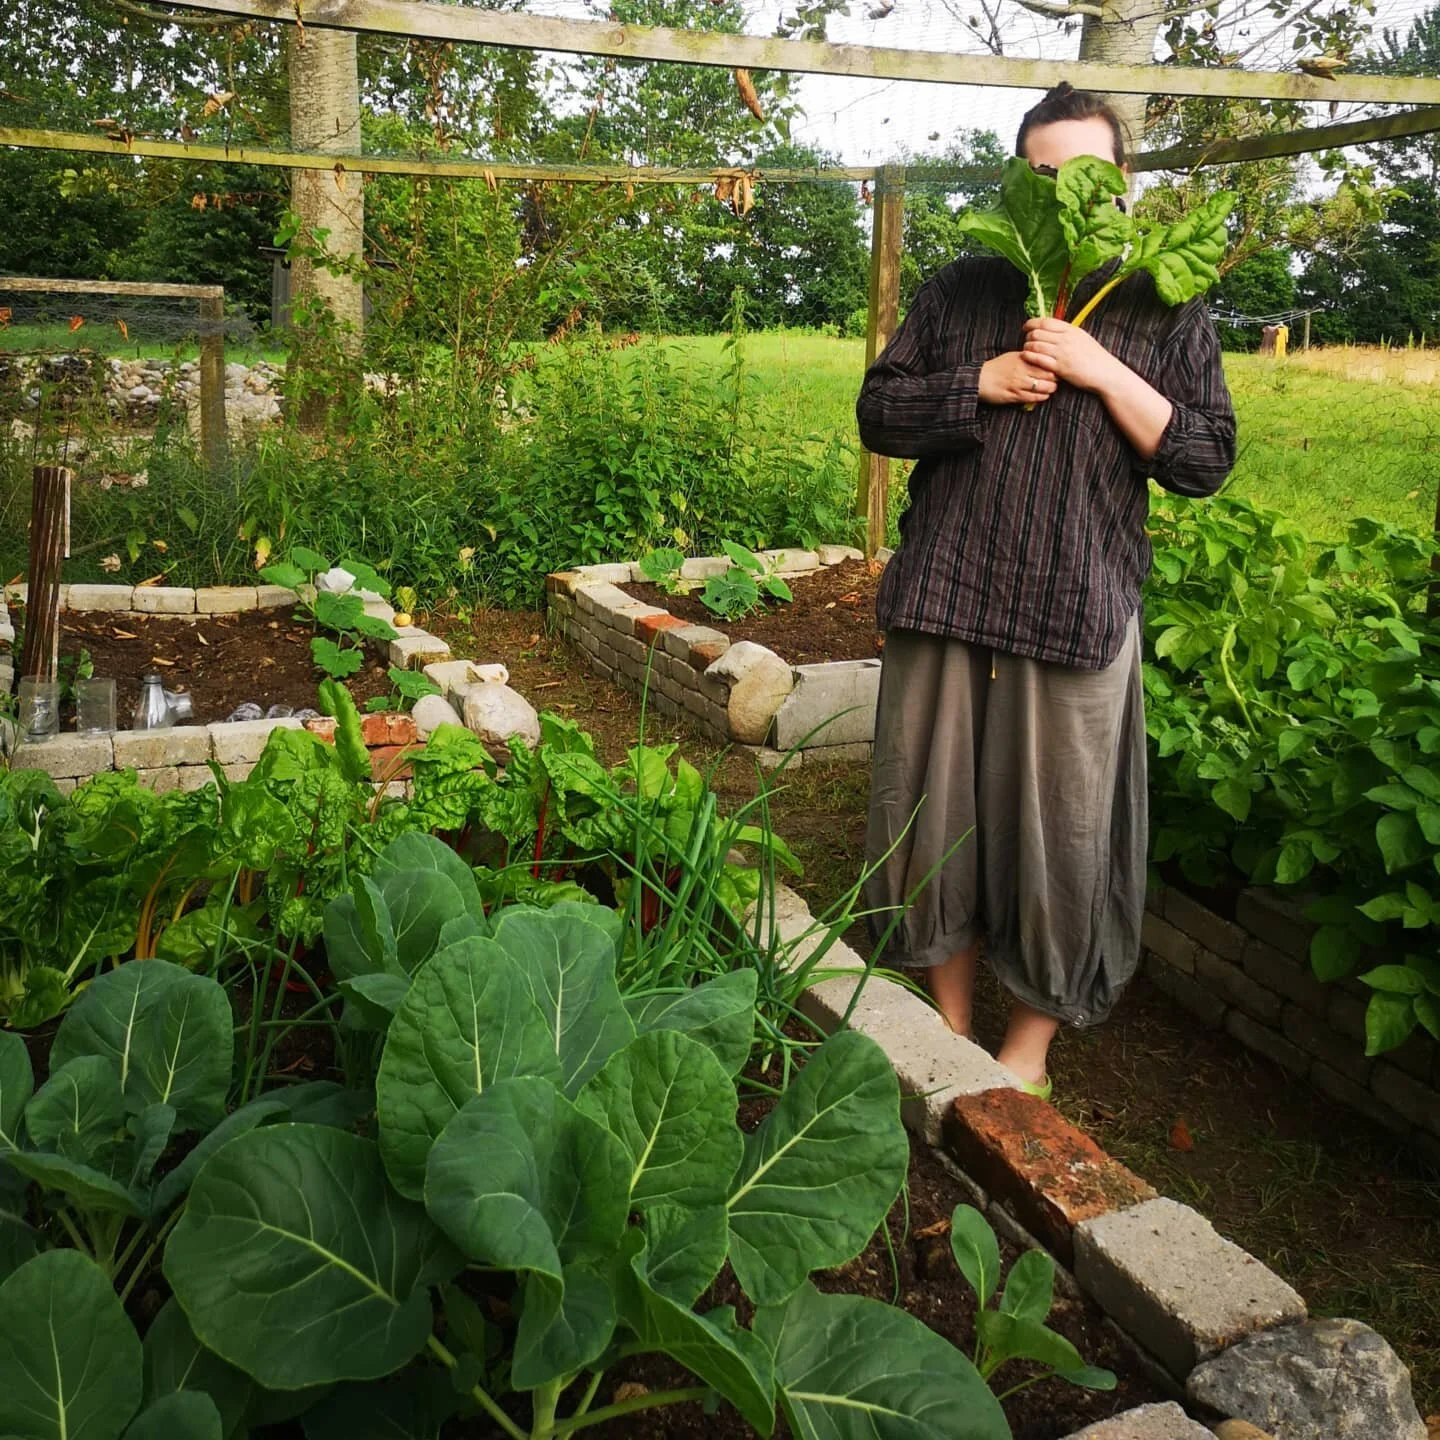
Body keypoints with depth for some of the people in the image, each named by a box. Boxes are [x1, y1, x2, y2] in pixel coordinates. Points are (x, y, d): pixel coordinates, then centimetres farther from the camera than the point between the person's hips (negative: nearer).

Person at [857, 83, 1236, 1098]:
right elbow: (879, 414, 7)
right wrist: (984, 383, -8)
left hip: (1080, 613, -2)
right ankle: (950, 1023, 28)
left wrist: (1103, 371, -11)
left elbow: (1207, 461, 0)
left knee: (1060, 827, 3)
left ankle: (1029, 1048, 23)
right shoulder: (964, 289, 12)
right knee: (939, 809, 8)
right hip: (948, 595, 2)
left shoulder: (1164, 309, 7)